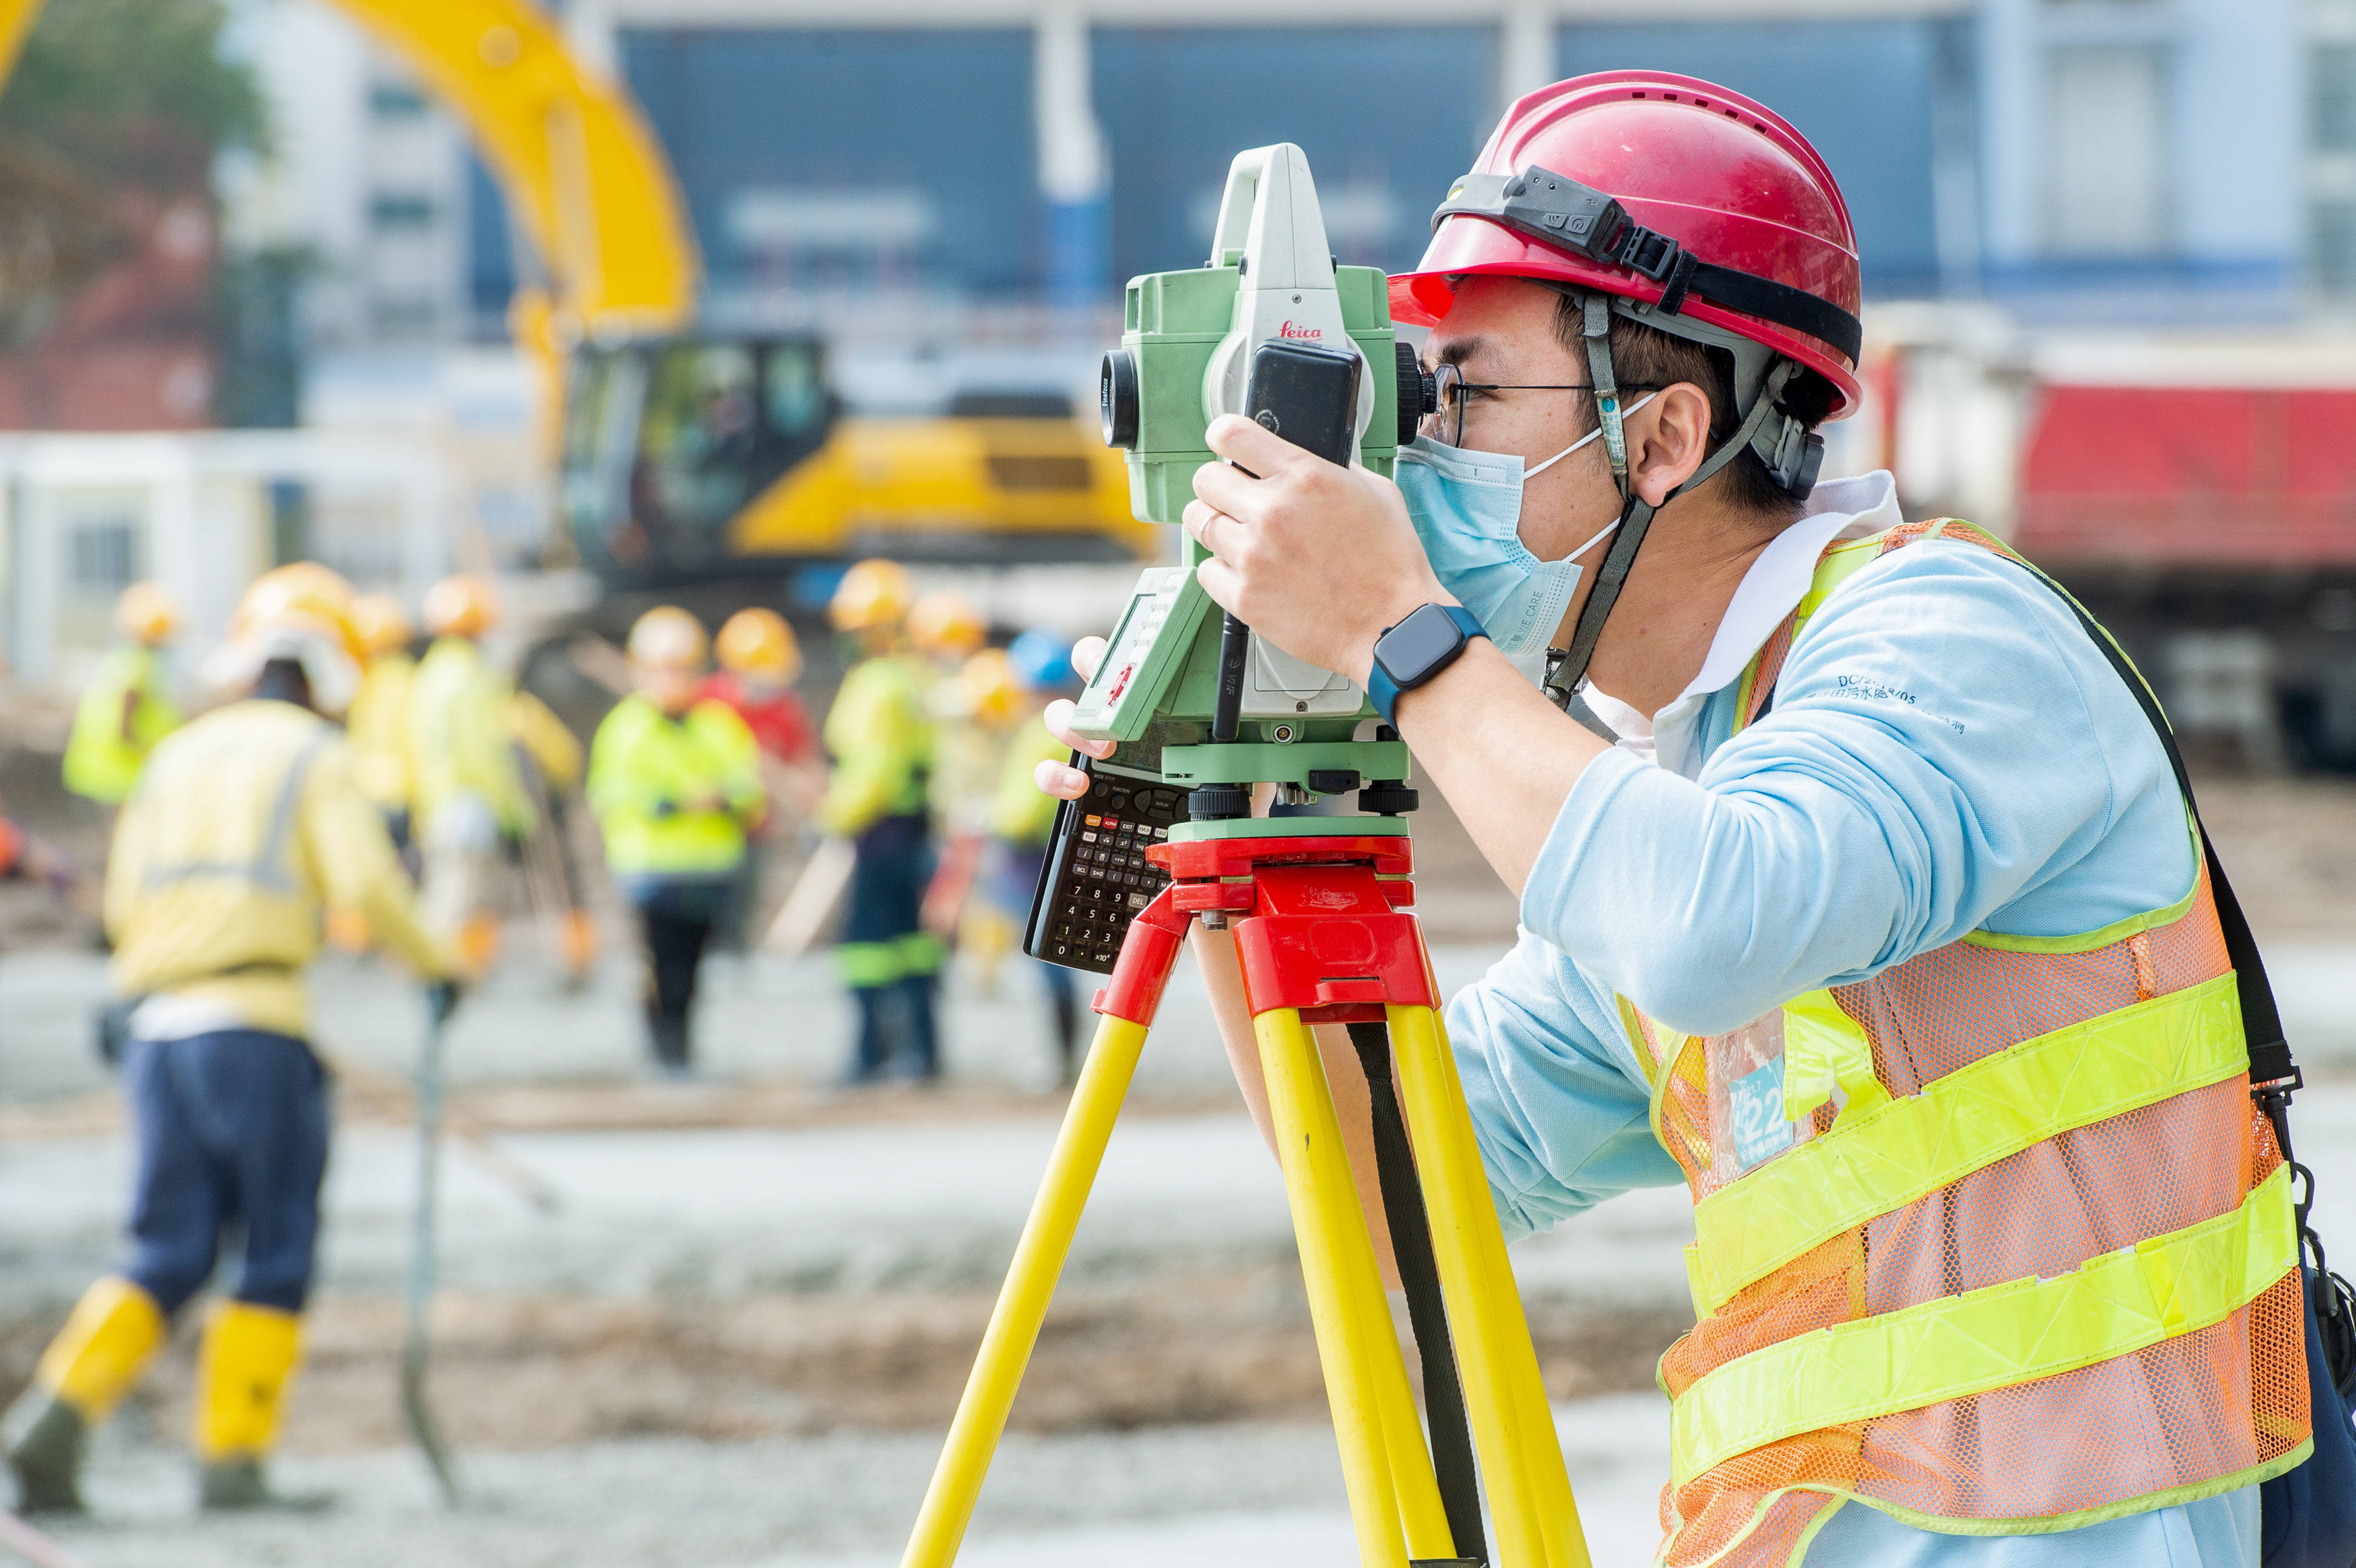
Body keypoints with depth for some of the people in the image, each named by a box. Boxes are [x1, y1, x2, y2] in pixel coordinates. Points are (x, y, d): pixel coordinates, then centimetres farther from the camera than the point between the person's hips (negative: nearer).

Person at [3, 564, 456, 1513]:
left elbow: (123, 907, 15)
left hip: (159, 1033, 5)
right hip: (256, 1026, -5)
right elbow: (365, 884, -11)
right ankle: (233, 1456, 1)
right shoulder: (315, 757, 1)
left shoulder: (174, 759, 17)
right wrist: (434, 964, 4)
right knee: (278, 1258, 5)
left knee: (167, 1257, 8)